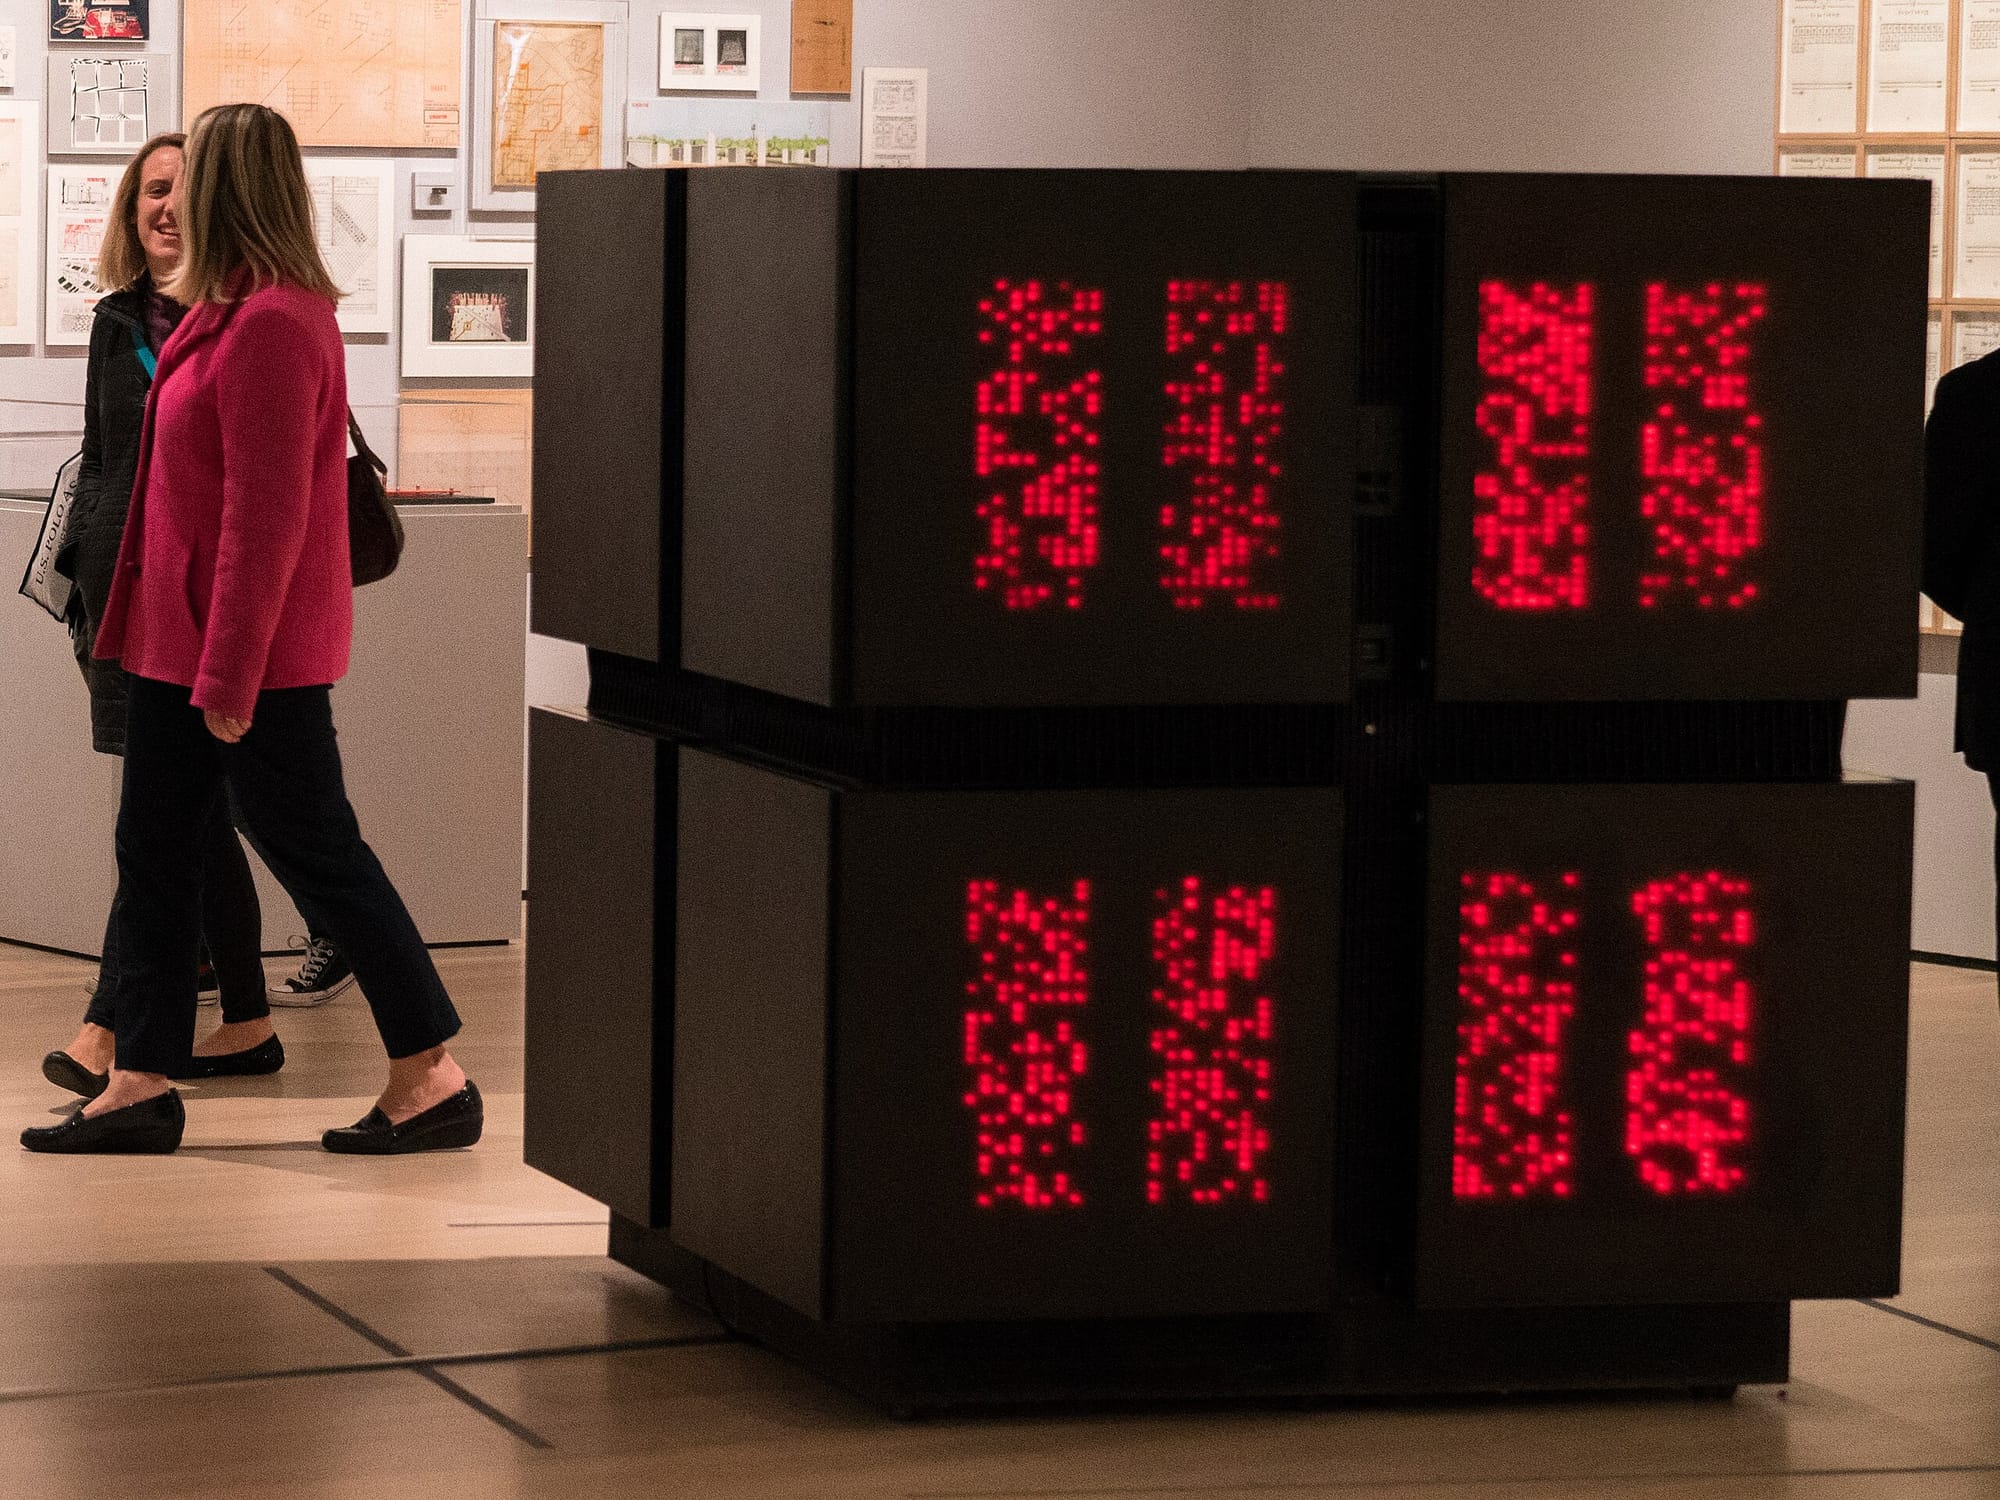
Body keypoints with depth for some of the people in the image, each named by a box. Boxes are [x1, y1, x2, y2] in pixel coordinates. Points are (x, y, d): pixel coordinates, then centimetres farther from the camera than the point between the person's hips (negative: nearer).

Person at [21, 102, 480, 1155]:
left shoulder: (272, 326, -21)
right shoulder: (225, 313, 11)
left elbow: (266, 517, -23)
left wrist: (230, 673, -22)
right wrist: (148, 630, 19)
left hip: (254, 656, -10)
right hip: (179, 641, 10)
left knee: (316, 854, -2)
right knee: (152, 850, 11)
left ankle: (432, 1079, 8)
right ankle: (140, 1085, 17)